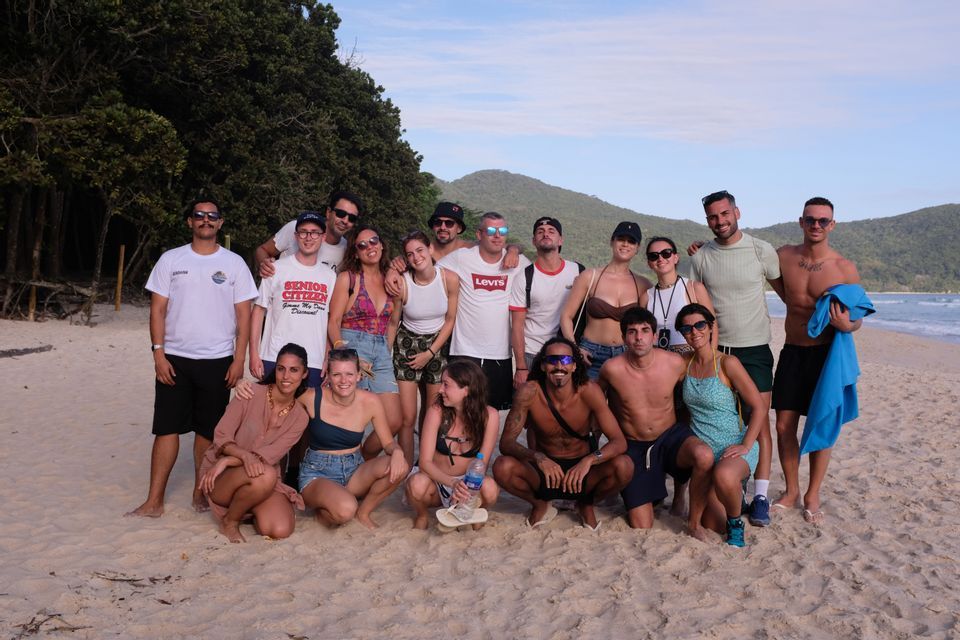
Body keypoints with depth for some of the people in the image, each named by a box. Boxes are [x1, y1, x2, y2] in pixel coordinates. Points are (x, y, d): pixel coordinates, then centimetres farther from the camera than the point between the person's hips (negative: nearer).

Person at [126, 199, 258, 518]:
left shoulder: (234, 263, 4)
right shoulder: (171, 260, 5)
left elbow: (243, 314, 2)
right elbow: (158, 309, 3)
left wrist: (239, 359, -5)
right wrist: (158, 354, -6)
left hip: (218, 360, 0)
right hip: (175, 358, 0)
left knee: (208, 430, 7)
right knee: (167, 428, -1)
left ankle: (201, 493, 20)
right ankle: (154, 501, 4)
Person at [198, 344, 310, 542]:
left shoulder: (299, 418, -1)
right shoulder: (252, 394, -10)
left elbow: (270, 455, -12)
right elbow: (221, 437, -12)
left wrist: (227, 461, -25)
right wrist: (245, 455, -32)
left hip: (266, 481, 3)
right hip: (221, 480, -3)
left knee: (281, 531, -22)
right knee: (265, 475, -37)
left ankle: (251, 509, 12)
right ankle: (229, 521, -8)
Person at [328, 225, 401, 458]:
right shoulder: (348, 278, 1)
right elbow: (333, 322, -4)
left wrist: (387, 350, 10)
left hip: (382, 354, 5)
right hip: (352, 349, -5)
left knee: (394, 423, -1)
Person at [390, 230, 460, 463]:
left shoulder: (450, 279, -13)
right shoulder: (401, 283, -16)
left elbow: (450, 320, -2)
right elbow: (393, 323, -3)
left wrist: (430, 353, -5)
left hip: (438, 344, 1)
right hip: (407, 344, -1)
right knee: (408, 417, -5)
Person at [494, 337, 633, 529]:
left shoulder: (588, 391, -19)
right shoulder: (529, 392, -19)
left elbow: (619, 441, -22)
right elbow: (506, 443, -20)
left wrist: (589, 460, -41)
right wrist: (539, 458, -40)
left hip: (582, 470, 0)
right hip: (544, 470, 0)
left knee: (624, 466, -28)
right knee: (502, 467, -28)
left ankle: (586, 504, 6)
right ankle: (541, 504, 6)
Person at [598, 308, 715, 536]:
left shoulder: (675, 363, -12)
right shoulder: (612, 369, -16)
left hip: (671, 437, 1)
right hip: (634, 447, -1)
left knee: (705, 456, -35)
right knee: (641, 528, -5)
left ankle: (694, 522, -10)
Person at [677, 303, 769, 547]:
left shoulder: (727, 363, -12)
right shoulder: (685, 362, 4)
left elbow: (759, 407, -10)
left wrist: (745, 446, -18)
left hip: (733, 449, -5)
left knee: (723, 476, -41)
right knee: (712, 527, 2)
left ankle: (735, 522, -9)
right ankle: (734, 492, 34)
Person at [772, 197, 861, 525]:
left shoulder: (845, 268, -8)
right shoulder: (784, 256, -1)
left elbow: (857, 318, 0)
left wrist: (846, 324, -26)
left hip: (827, 354, -2)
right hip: (792, 351, 3)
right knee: (784, 426, 4)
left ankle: (812, 497, 20)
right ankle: (791, 491, 22)